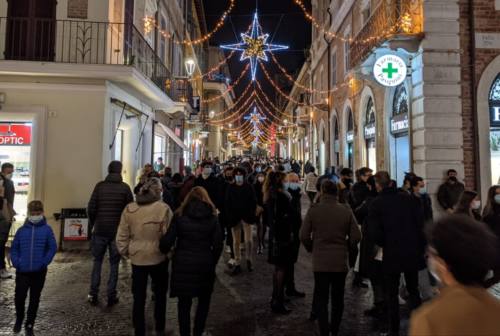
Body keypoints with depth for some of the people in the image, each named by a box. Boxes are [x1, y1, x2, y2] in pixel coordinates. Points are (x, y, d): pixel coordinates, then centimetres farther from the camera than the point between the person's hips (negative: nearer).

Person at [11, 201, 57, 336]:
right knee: (19, 297, 6)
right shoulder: (21, 230, 0)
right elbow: (14, 248, 6)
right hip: (22, 271, 1)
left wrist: (44, 262, -14)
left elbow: (53, 248, -5)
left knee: (34, 299, 9)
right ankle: (19, 319, 35)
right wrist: (16, 262, -6)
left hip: (39, 272, -1)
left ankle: (29, 325, 26)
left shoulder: (47, 230, -6)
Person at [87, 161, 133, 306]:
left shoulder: (100, 186, -3)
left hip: (100, 230, 1)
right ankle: (111, 296, 12)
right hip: (117, 231, -1)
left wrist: (93, 224, 10)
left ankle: (93, 294, 17)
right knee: (114, 263, 9)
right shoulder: (125, 187, -6)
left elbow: (91, 208, -5)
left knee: (97, 261, 15)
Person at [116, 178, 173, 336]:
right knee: (160, 294, 20)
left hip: (137, 258, 2)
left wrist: (125, 252, 14)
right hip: (158, 258, -2)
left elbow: (122, 236, 0)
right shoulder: (164, 208, -15)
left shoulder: (129, 209, -5)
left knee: (139, 297, 14)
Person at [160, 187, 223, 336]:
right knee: (204, 301, 20)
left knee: (184, 303, 15)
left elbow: (167, 241, -7)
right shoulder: (212, 217, -2)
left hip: (182, 264, 0)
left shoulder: (180, 215, -3)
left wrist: (165, 253, 13)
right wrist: (212, 263, 8)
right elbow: (218, 244, -4)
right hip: (204, 264, 0)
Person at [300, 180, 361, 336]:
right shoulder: (346, 210, -5)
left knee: (321, 299, 9)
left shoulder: (313, 210, -10)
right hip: (341, 261, 2)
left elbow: (304, 236, -8)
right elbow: (356, 237, -4)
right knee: (338, 298, 19)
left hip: (320, 261, -2)